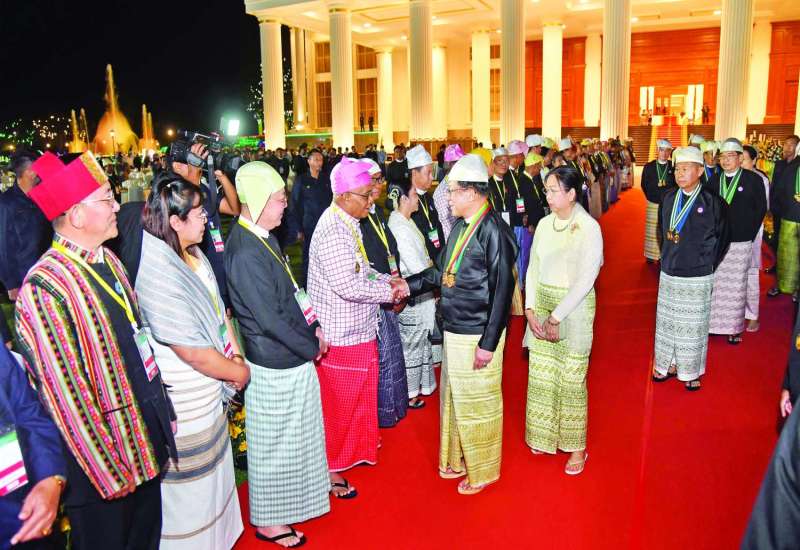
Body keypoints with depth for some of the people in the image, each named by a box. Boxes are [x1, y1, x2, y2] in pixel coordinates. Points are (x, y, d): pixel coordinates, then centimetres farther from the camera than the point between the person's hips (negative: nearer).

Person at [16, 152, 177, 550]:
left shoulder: (108, 262, 2)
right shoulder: (44, 289, -24)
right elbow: (64, 396, -22)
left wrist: (161, 421, 10)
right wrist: (109, 472, -16)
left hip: (146, 443, 8)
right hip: (101, 460, -7)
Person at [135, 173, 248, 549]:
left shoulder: (193, 254, 1)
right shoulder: (157, 273, -27)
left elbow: (219, 309, 10)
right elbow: (192, 351, -26)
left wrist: (235, 355, -1)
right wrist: (238, 371, -11)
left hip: (210, 393, 9)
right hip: (184, 404, -9)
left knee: (213, 473, 26)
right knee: (190, 489, 12)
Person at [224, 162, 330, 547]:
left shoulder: (263, 237, 4)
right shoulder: (245, 252, -25)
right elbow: (270, 319, -25)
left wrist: (313, 326, 3)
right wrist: (310, 347, -12)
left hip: (292, 357, 8)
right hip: (275, 366, -8)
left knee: (297, 432, 25)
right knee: (273, 442, 10)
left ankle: (309, 483, 47)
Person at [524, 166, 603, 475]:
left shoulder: (588, 228, -11)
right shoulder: (545, 224, 5)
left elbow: (586, 280, -15)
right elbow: (533, 268, 8)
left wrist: (556, 317, -14)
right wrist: (530, 309, -3)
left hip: (574, 308, -5)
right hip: (541, 305, 5)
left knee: (571, 379, 2)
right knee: (540, 375, 11)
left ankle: (577, 447, 19)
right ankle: (544, 436, 31)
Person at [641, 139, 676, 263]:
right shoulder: (649, 167, 4)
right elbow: (644, 185, 10)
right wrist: (650, 197, 5)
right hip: (653, 204, 1)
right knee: (652, 231, 5)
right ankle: (651, 255, 14)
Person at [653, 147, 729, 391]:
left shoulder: (713, 202, -10)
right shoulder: (669, 199, 2)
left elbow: (721, 239, -1)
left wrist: (707, 266, 1)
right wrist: (666, 259, 10)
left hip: (698, 277, -4)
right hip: (668, 273, 4)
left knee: (693, 325, 7)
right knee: (667, 321, 13)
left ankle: (691, 370, 21)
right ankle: (668, 364, 29)